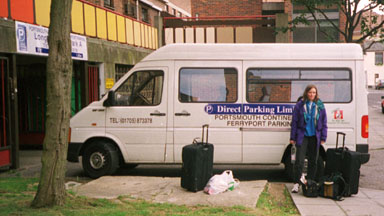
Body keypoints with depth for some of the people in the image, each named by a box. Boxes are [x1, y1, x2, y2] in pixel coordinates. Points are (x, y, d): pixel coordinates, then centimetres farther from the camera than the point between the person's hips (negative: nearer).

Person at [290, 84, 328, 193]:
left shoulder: (320, 106, 6)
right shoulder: (300, 105, 0)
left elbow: (324, 123, 9)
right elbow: (294, 122, 2)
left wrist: (323, 138, 4)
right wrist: (293, 138, -2)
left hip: (314, 137, 3)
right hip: (302, 136, -3)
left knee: (313, 161, 9)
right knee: (299, 161, -7)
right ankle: (296, 183, -1)